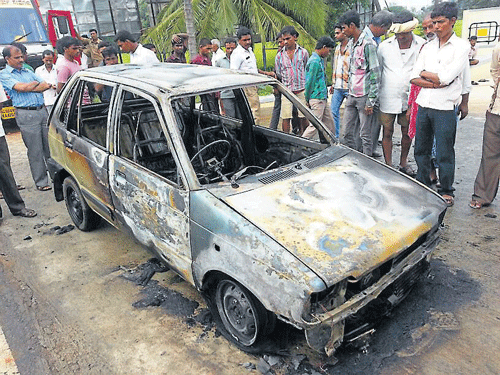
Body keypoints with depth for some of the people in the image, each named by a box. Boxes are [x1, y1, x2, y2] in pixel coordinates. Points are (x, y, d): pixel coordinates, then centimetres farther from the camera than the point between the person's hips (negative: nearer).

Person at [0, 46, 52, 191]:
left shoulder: (28, 71, 19)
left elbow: (46, 86, 10)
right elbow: (21, 87, -13)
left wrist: (28, 87, -4)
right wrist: (37, 83, 4)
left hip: (42, 111, 5)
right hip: (26, 114, -5)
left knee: (50, 146, 7)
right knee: (35, 150, -1)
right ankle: (41, 182, 7)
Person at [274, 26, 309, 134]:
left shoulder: (303, 52, 5)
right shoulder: (279, 55, 6)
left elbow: (307, 70, 15)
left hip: (301, 90, 0)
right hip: (287, 91, 0)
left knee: (304, 117, 3)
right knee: (286, 117, -4)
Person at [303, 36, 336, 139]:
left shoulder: (320, 60, 17)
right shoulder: (315, 61, -15)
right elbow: (309, 82, -16)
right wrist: (308, 100, -9)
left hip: (323, 99, 10)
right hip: (317, 99, -10)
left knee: (330, 125, 13)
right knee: (315, 126, -8)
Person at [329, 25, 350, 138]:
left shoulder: (352, 48, -8)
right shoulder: (337, 48, 17)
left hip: (349, 86, -7)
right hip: (338, 87, 8)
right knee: (334, 111, 7)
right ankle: (335, 136, 16)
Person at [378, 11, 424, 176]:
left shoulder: (422, 45, -2)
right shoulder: (384, 46, 0)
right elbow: (377, 71, 11)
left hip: (410, 98, 1)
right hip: (388, 98, 0)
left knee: (407, 132, 12)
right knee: (387, 132, 3)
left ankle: (403, 163, 29)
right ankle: (388, 166, 15)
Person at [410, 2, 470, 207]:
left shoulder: (461, 46, -3)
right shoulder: (428, 47, 12)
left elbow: (446, 77, -15)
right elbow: (414, 77, 4)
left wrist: (425, 73, -1)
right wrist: (435, 83, -11)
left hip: (445, 107, -5)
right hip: (423, 105, 5)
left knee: (444, 153, 1)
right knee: (421, 149, 12)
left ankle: (446, 192, 15)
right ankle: (423, 185, 28)